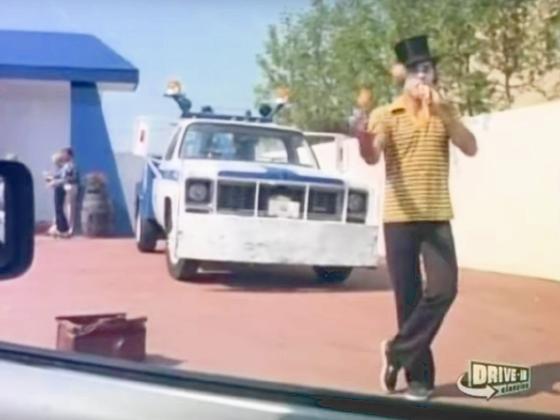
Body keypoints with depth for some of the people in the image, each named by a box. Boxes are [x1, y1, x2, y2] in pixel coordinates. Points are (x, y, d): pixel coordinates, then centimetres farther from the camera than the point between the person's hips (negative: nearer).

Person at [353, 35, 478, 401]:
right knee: (409, 298, 1)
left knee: (443, 290, -11)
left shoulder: (445, 111, 10)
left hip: (438, 217, 2)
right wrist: (365, 141, -41)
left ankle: (399, 351, 7)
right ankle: (419, 374, 13)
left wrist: (443, 113, -15)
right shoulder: (385, 115, 0)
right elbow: (373, 157, -17)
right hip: (399, 218, -2)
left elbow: (470, 148, -3)